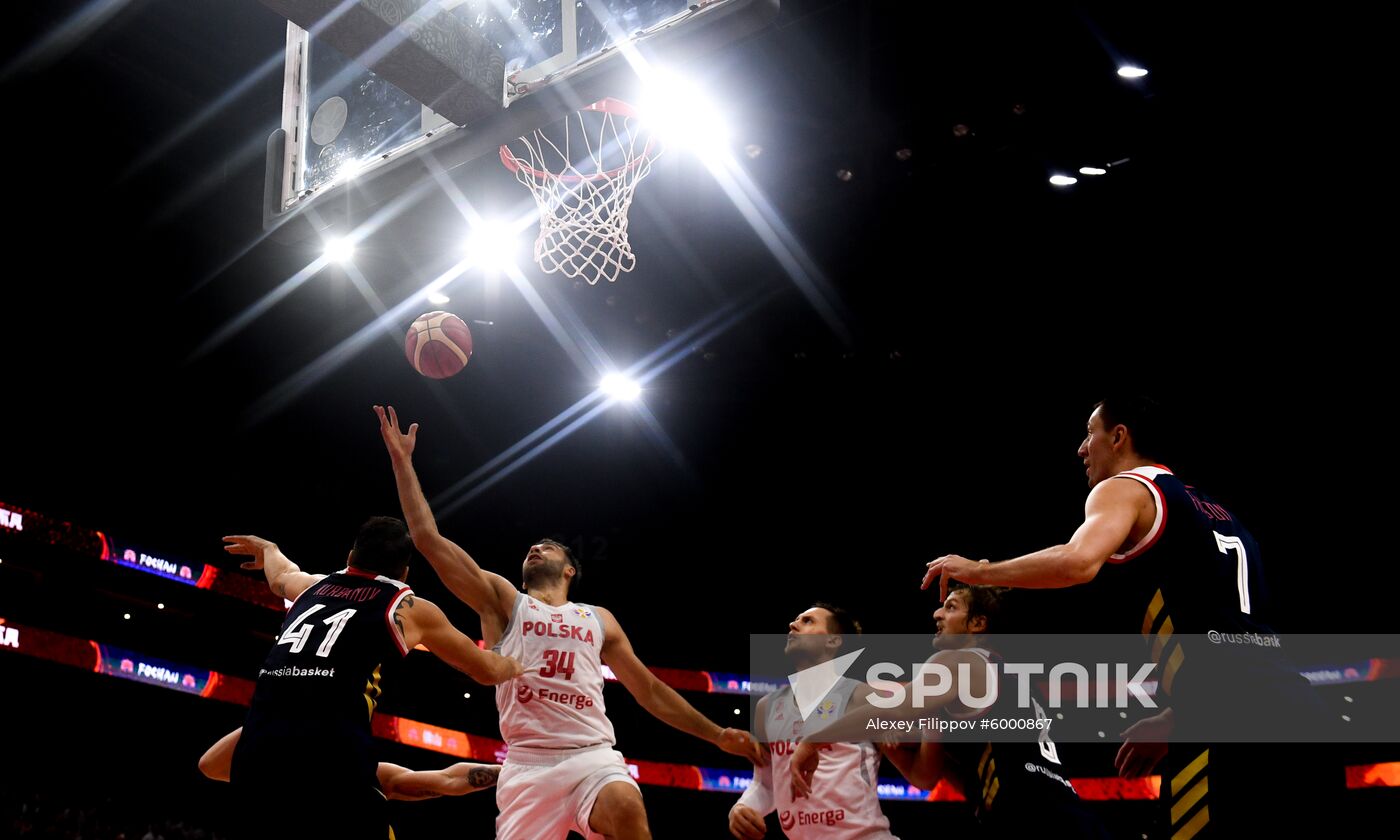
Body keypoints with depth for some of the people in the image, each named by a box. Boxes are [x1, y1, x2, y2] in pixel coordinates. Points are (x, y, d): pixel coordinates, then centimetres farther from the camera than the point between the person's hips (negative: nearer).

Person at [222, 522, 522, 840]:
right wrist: (513, 666, 51)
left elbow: (280, 574, 54)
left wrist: (268, 548, 77)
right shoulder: (410, 608, 15)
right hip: (330, 760, -5)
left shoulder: (312, 586, 27)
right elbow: (487, 671, 28)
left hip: (253, 757, 5)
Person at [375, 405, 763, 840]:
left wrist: (717, 735, 20)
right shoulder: (502, 601, 16)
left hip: (592, 756, 1)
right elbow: (429, 539, 9)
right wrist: (401, 460, 7)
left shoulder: (598, 620, 23)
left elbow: (650, 690, 27)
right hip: (528, 762, 0)